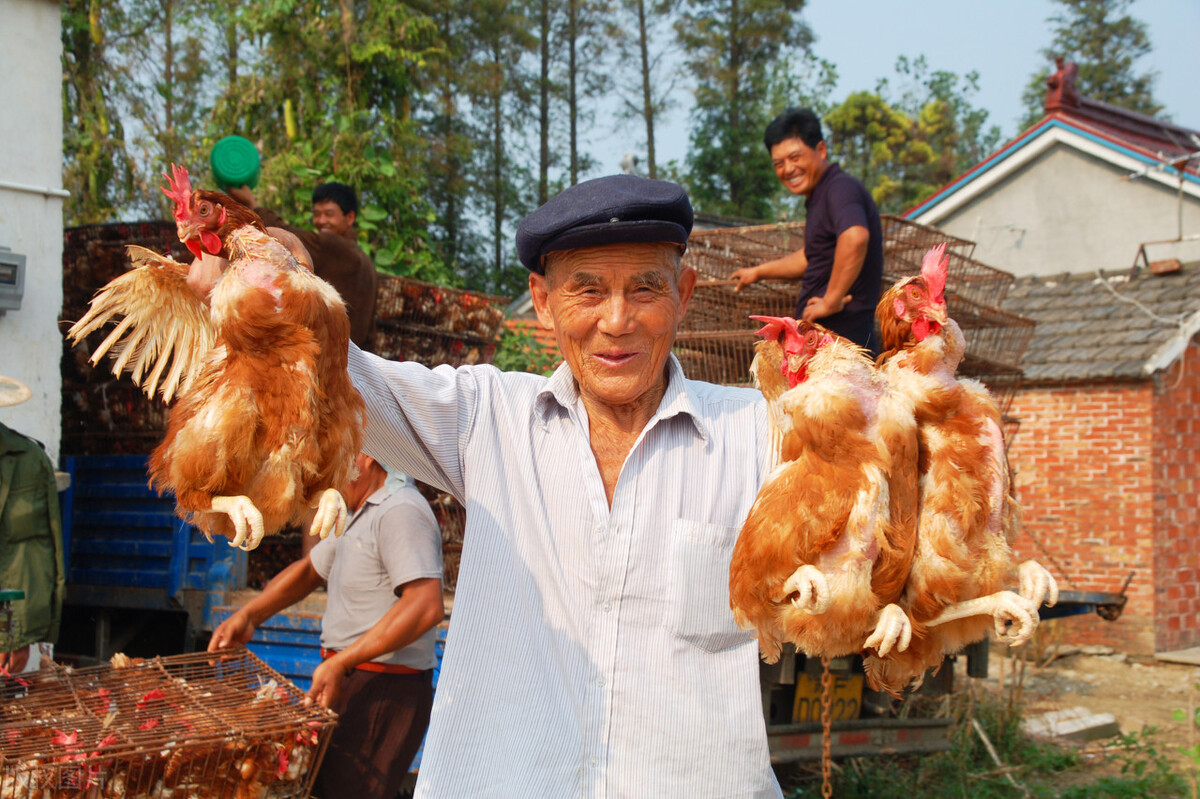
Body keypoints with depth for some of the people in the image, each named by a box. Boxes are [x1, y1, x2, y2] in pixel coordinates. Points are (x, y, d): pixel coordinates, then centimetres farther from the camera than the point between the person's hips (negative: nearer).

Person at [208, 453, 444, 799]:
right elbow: (309, 569, 25)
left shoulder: (399, 512, -18)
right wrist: (248, 615, 9)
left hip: (385, 691, -10)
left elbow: (426, 606, -29)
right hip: (348, 684, 10)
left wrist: (340, 662, -27)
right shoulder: (360, 515, 18)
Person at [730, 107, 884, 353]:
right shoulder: (818, 197, 19)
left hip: (842, 334, -10)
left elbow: (855, 238, -35)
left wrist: (831, 300, -27)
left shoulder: (841, 187, -14)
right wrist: (758, 272, 48)